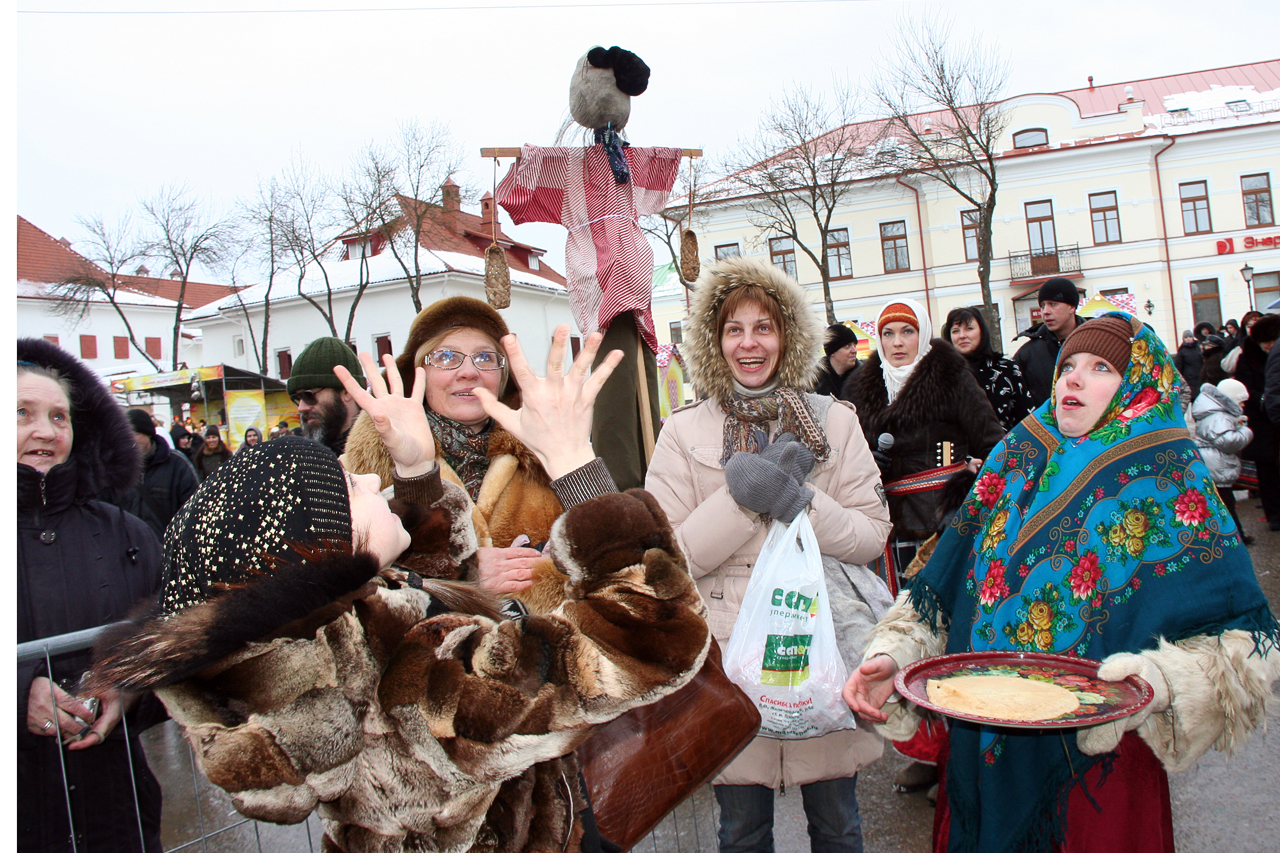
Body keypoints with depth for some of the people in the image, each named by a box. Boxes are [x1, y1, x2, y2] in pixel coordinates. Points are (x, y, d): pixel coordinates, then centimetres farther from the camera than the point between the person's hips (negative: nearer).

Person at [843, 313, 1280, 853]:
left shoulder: (1167, 476, -5)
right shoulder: (1016, 461, 5)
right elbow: (944, 585, 5)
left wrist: (1161, 679, -26)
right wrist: (893, 653, -10)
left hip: (1100, 752, -3)